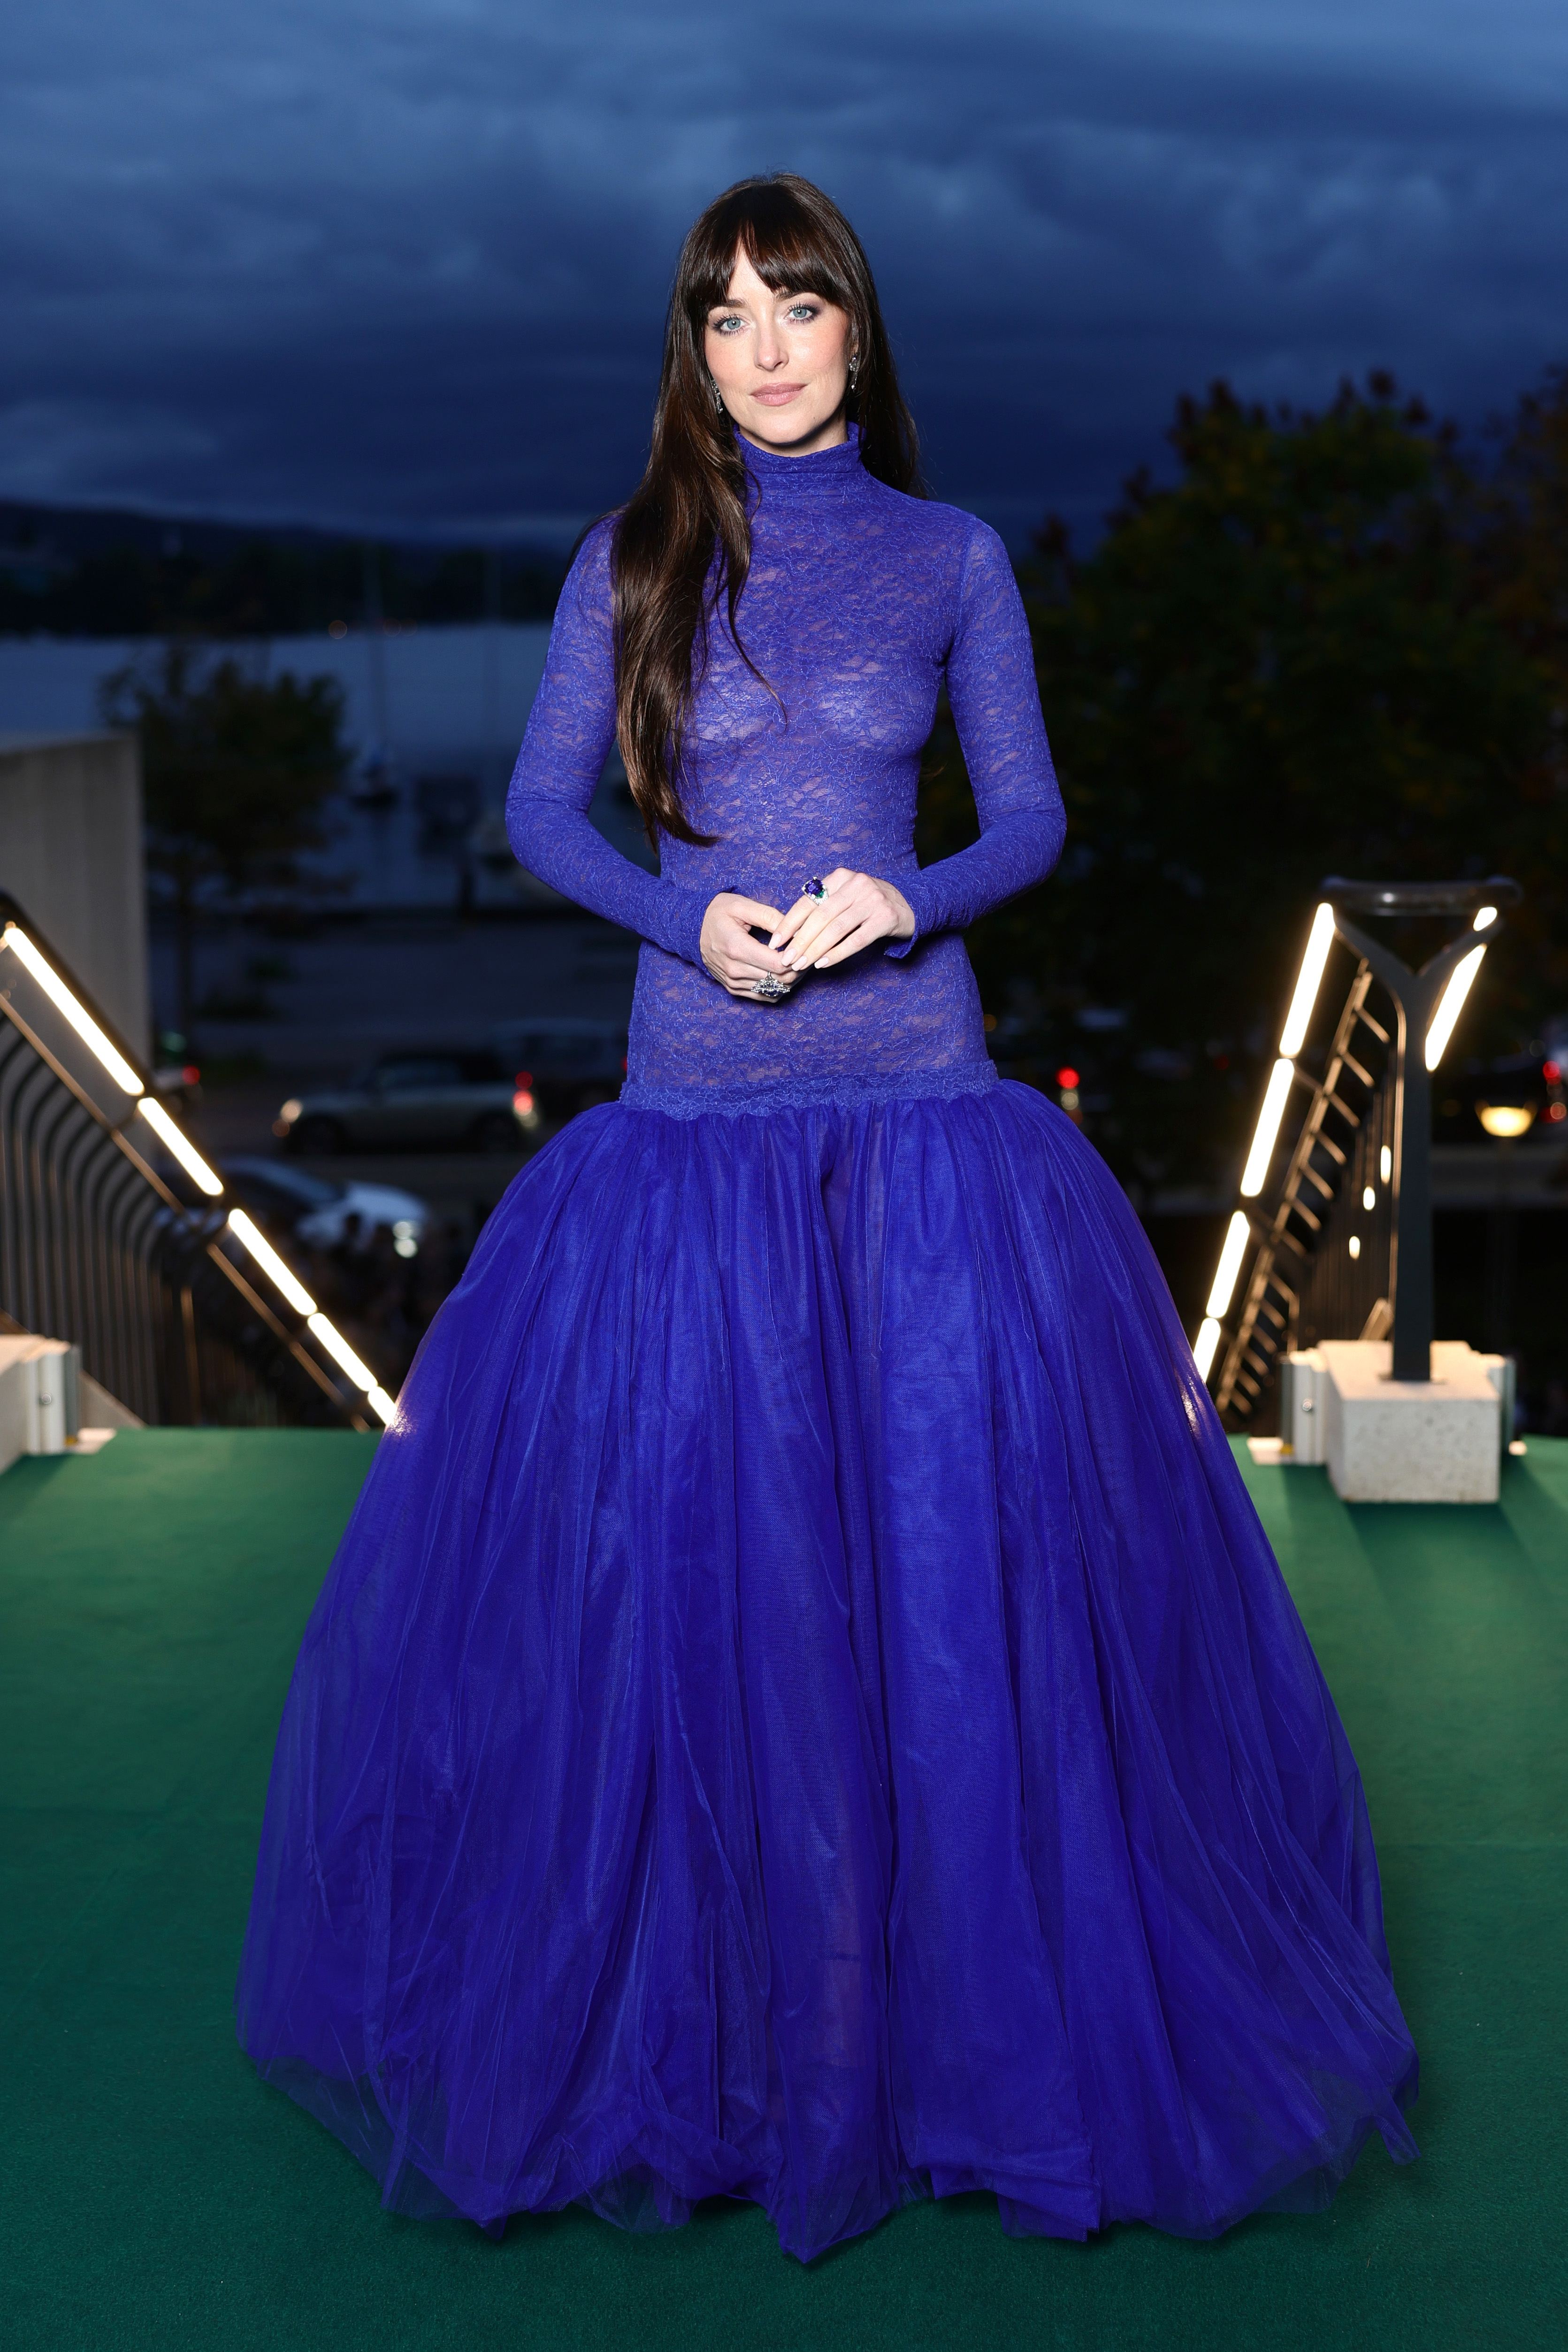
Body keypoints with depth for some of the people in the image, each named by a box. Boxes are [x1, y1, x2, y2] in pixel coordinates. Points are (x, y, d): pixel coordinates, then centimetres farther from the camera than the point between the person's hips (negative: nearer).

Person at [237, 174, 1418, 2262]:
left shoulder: (951, 558, 8)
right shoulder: (633, 558, 7)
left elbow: (1030, 816, 9)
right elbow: (542, 810, 9)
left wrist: (909, 898, -10)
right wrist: (690, 919, -9)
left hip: (922, 1102, 0)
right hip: (696, 1110, 0)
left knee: (960, 1549, -2)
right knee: (681, 1561, 2)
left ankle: (985, 2019, 16)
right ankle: (695, 2030, 20)